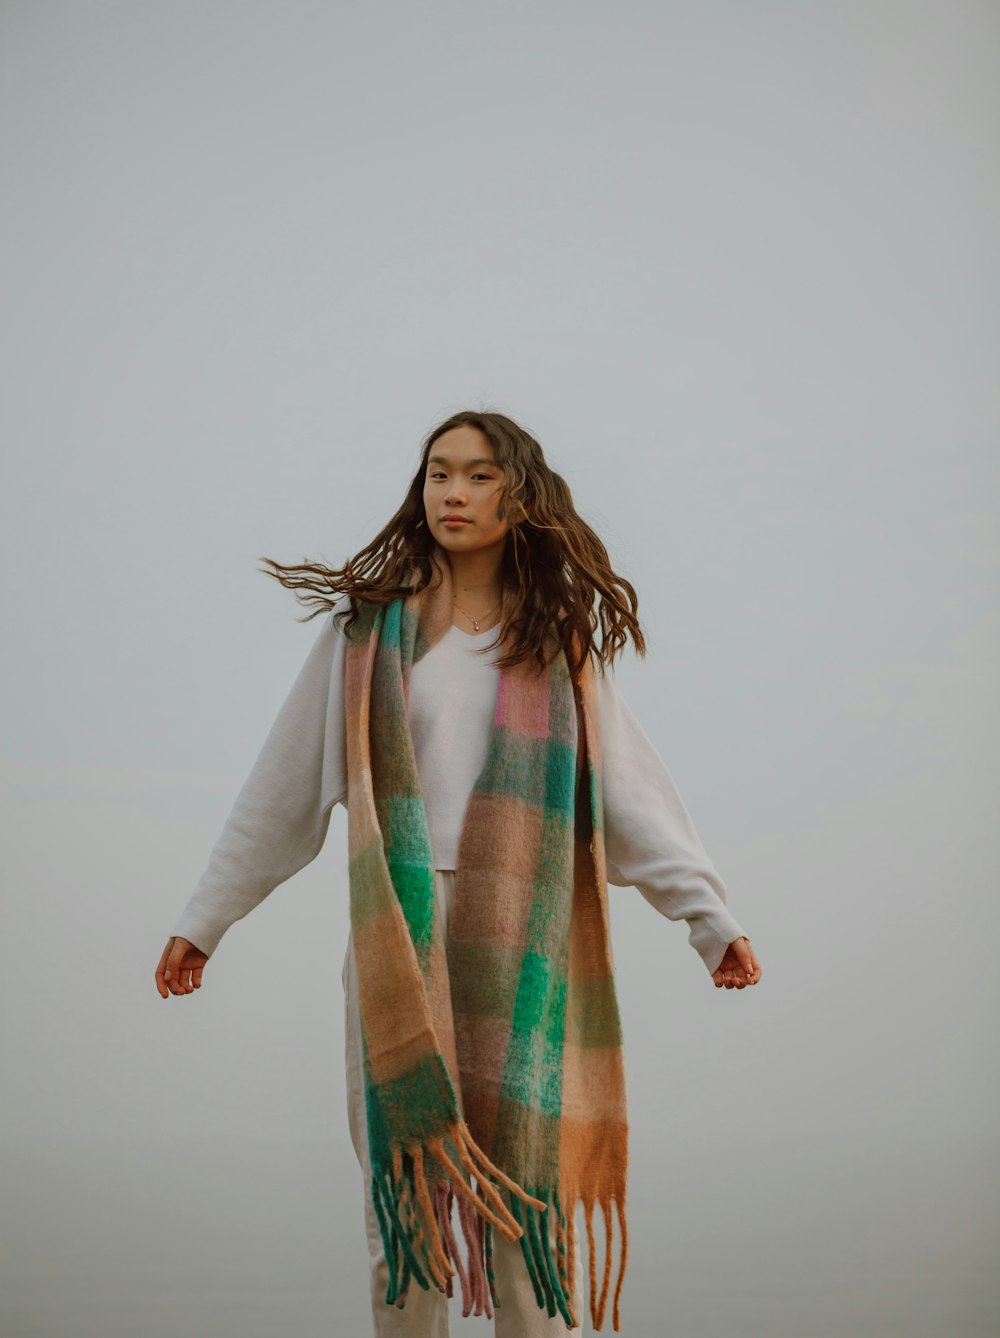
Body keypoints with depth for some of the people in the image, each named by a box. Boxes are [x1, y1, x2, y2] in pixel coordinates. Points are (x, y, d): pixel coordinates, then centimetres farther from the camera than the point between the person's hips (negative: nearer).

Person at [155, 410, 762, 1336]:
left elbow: (628, 791, 5)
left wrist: (710, 916, -4)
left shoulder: (559, 643, 9)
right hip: (399, 939, 0)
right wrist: (204, 920, 10)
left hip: (520, 938, 0)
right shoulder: (369, 626, 7)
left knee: (526, 1185, -2)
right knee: (404, 1180, 2)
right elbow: (282, 789, 10)